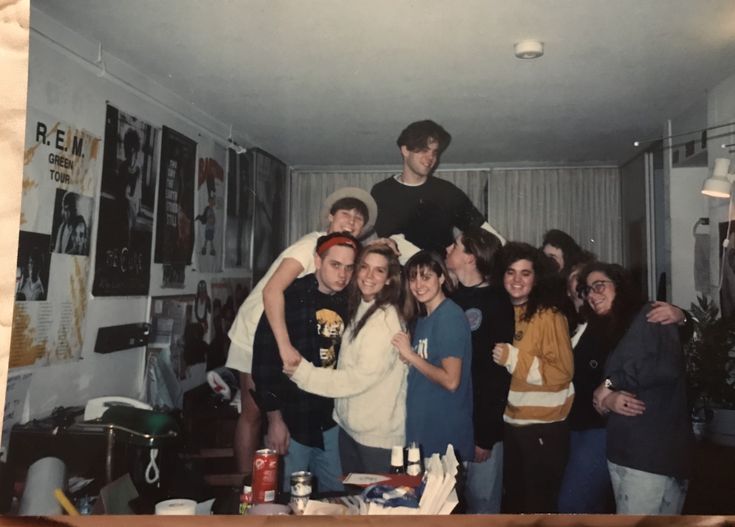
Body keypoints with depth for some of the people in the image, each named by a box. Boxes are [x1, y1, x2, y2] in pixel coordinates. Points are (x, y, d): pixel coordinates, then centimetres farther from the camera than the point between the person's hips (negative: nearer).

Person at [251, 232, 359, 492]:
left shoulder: (349, 303, 2)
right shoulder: (288, 298, -13)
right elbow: (263, 359, -13)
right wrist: (274, 419, -12)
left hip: (332, 421, 5)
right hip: (291, 422, -4)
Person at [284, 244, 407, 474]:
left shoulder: (386, 319, -20)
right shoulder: (359, 308, 6)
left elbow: (361, 377, -21)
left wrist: (305, 373, -17)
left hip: (377, 435, -8)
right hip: (349, 423, 8)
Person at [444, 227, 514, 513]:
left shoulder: (496, 303, -9)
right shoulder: (451, 297, 8)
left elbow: (499, 371, -13)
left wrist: (485, 435, -13)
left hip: (481, 426, -5)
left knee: (482, 505, 6)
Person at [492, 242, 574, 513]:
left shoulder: (549, 315, -14)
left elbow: (563, 371, -20)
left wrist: (514, 358, -23)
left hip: (544, 426, -6)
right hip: (511, 423, 6)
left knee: (540, 501, 8)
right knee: (513, 497, 19)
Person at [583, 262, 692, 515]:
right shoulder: (612, 332, 19)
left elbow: (666, 367, -22)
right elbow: (598, 391, 14)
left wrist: (611, 384, -10)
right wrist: (606, 400, -10)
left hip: (655, 452, -7)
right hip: (621, 451, 7)